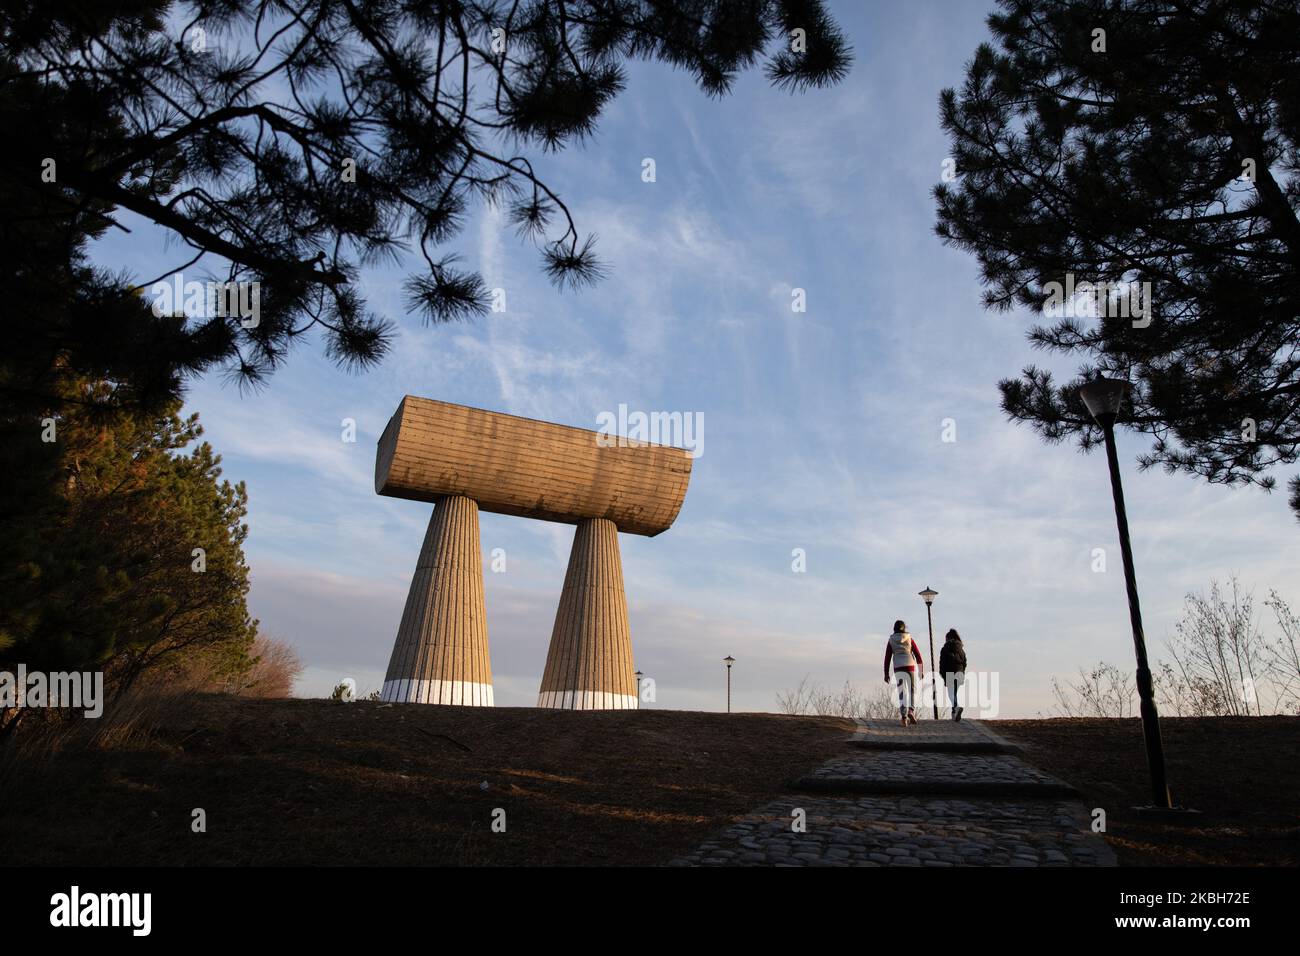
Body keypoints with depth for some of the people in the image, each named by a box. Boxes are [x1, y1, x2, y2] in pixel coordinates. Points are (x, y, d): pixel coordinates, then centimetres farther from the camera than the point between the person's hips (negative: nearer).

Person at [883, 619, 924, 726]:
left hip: (898, 667, 1)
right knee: (912, 690, 12)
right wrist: (922, 671, 12)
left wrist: (886, 674, 6)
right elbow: (918, 655, 6)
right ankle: (911, 711, -10)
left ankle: (903, 716, -7)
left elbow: (887, 658, 4)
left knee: (902, 693, 6)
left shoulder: (891, 640, 9)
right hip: (910, 666, -1)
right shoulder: (910, 639, 9)